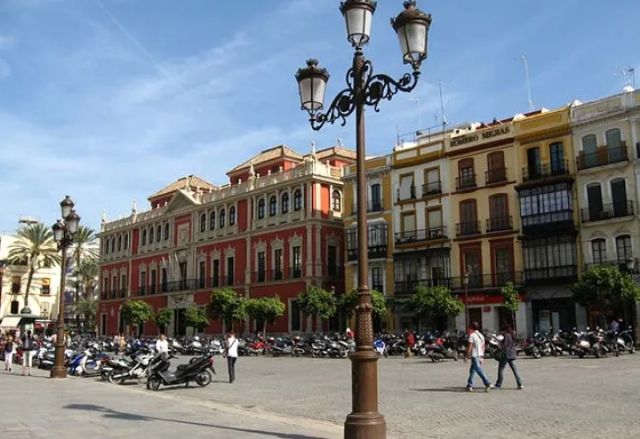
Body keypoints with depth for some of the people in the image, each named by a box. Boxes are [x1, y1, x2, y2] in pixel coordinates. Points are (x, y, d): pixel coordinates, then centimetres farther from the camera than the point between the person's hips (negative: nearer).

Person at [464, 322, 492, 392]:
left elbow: (469, 347, -13)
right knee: (472, 370, 15)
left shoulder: (472, 335, -10)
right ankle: (469, 385, 16)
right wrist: (481, 357, 19)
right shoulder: (481, 335, 13)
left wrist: (466, 356, -8)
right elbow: (483, 347, 15)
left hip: (474, 355, -8)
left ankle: (487, 383, -17)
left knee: (479, 370, -9)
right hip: (480, 355, 8)